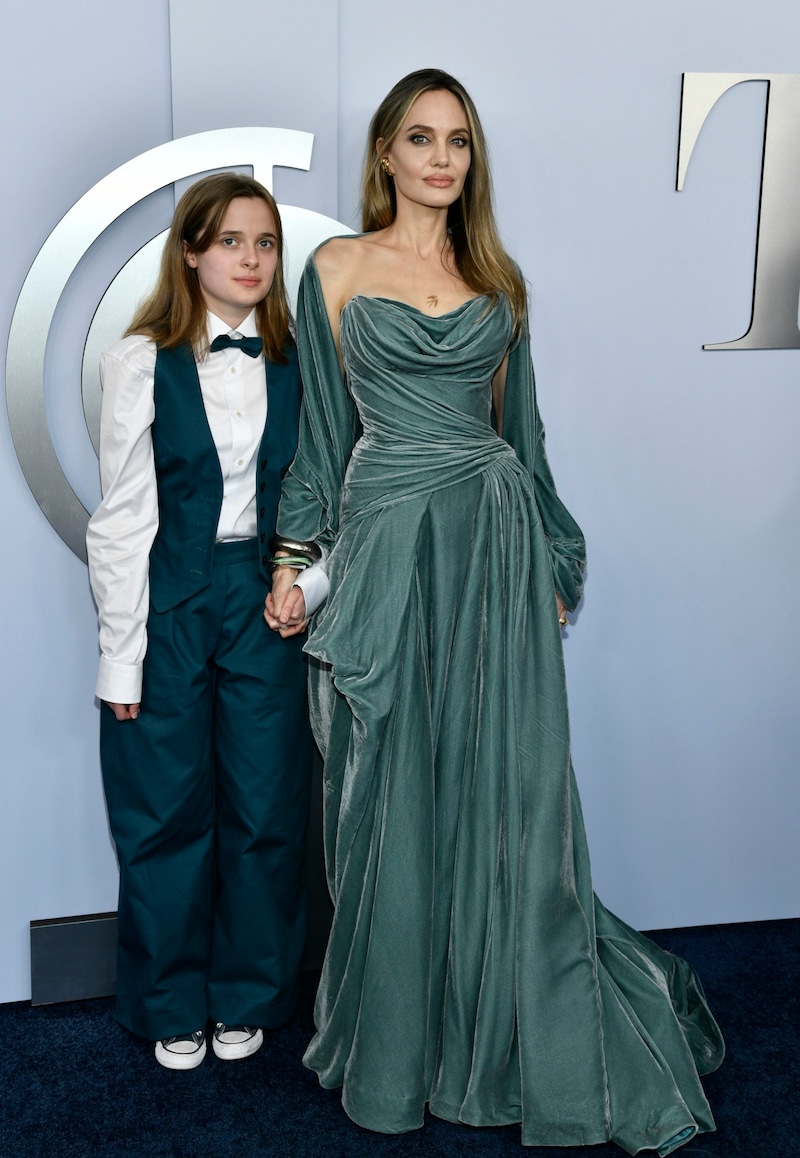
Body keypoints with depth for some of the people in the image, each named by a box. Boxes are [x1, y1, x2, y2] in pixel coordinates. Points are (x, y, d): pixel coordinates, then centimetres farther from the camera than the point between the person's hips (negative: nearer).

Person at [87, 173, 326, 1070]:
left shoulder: (294, 365, 4)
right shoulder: (143, 361, -4)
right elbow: (123, 516, -6)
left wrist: (306, 582, -9)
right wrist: (121, 651, -8)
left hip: (264, 600, 2)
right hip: (167, 601, -2)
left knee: (265, 809, 8)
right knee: (167, 813, 8)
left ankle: (247, 996, 29)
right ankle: (172, 1005, 28)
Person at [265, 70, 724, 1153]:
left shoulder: (498, 278, 12)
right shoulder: (336, 269, 5)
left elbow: (519, 422, 15)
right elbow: (321, 426, 5)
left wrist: (552, 558, 14)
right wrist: (296, 558, 0)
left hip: (498, 540, 2)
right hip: (389, 541, -2)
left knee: (510, 791, 4)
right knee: (395, 797, 5)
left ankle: (526, 1034, 23)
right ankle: (394, 1038, 25)